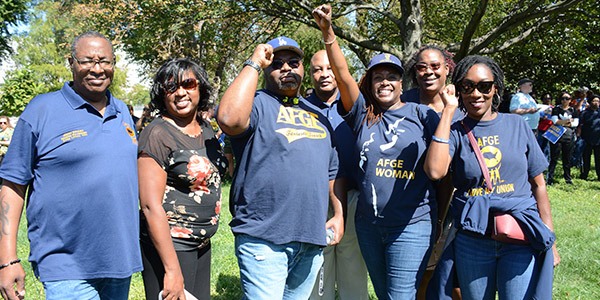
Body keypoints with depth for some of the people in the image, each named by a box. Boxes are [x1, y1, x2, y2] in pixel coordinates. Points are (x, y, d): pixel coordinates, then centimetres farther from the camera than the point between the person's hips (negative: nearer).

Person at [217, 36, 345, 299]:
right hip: (264, 239, -6)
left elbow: (333, 172, 24)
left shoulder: (318, 115, 19)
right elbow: (229, 119, -27)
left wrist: (339, 213, 13)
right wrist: (254, 63, -15)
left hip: (312, 242, 7)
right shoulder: (257, 103, -2)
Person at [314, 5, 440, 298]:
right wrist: (327, 32, -18)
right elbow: (343, 75, -9)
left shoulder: (421, 114, -1)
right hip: (368, 225, 4)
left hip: (412, 225, -4)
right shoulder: (362, 114, 5)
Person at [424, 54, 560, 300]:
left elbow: (538, 185, 9)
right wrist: (449, 110, -14)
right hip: (472, 240, 0)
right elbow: (435, 171, -21)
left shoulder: (517, 125, 5)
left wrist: (550, 240, 5)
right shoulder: (455, 132, 0)